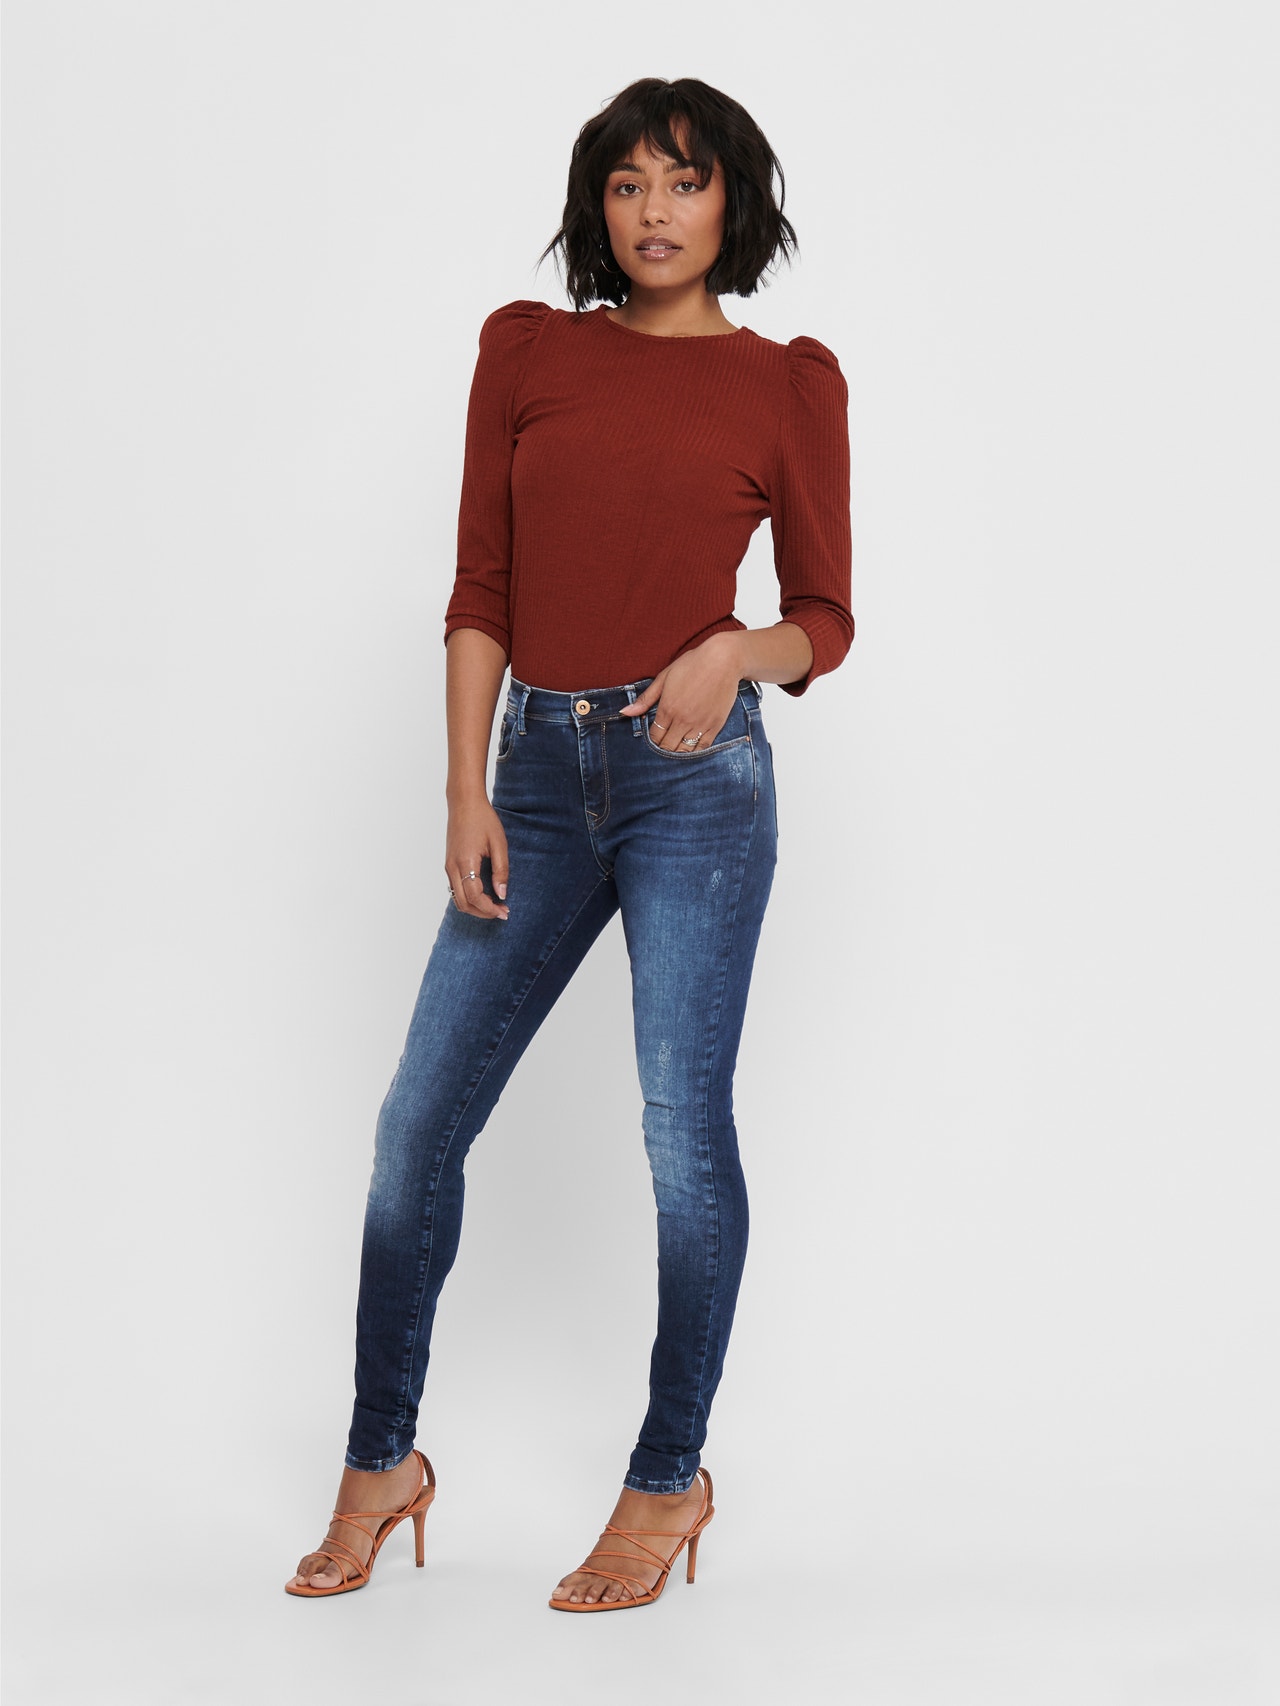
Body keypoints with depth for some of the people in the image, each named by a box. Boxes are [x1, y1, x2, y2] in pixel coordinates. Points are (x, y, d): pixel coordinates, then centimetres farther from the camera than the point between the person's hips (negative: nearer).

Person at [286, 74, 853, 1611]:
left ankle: (667, 1482, 16)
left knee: (683, 1129, -3)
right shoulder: (525, 350, 9)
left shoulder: (789, 383, 4)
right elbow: (480, 591, 7)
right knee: (419, 1121, 4)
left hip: (697, 776, -3)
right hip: (541, 774, 3)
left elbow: (825, 619, 6)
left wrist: (738, 652, -15)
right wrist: (466, 793, -1)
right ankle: (381, 1459, 22)